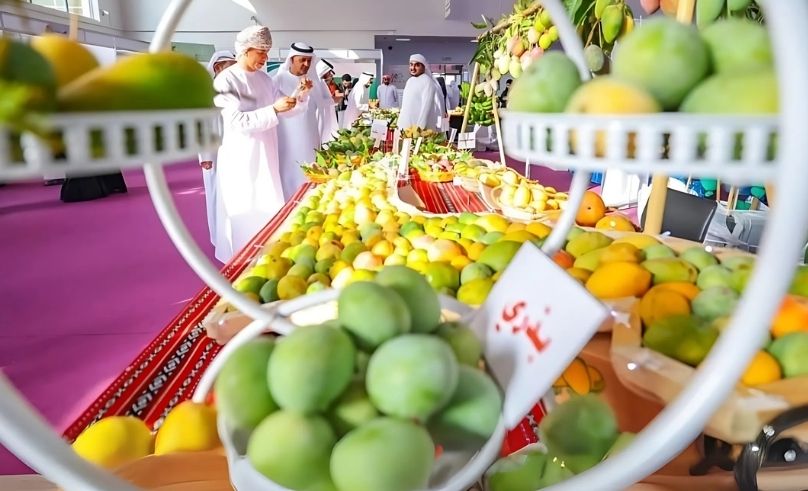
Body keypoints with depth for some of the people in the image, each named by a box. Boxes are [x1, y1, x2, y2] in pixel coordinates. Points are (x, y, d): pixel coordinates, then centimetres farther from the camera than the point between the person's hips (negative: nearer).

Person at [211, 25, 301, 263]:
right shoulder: (225, 81, -13)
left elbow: (284, 109, 13)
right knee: (245, 212, 3)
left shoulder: (264, 78, 8)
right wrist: (273, 110, -30)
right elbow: (238, 121, -22)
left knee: (267, 209, 12)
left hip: (265, 155, 7)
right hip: (241, 158, -6)